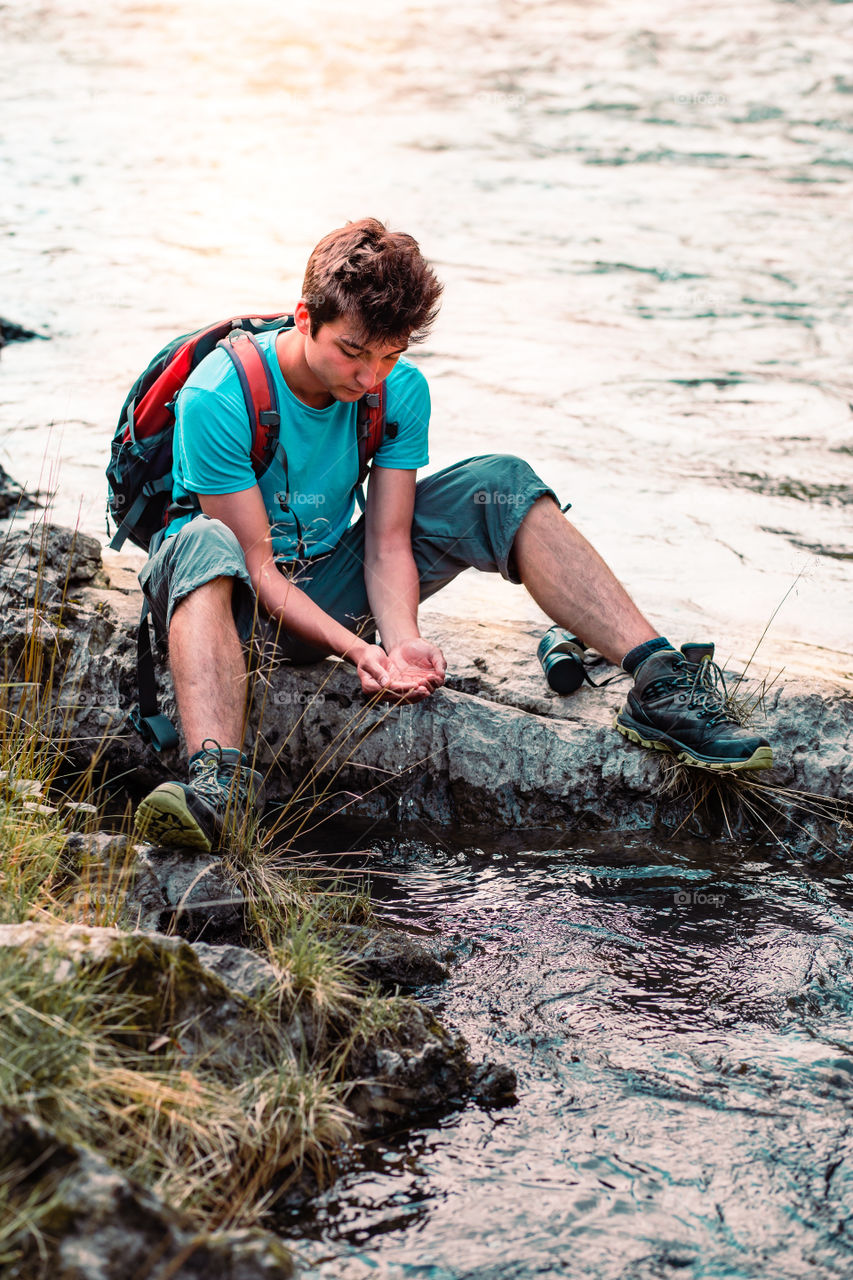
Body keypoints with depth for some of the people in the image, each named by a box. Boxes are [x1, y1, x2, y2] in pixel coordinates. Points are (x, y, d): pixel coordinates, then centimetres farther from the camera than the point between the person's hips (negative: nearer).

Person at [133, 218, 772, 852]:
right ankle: (219, 775, -62)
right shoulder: (217, 399, -24)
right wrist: (354, 648, -36)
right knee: (205, 544, -42)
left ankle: (661, 681, -22)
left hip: (329, 584, 5)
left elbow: (387, 543, -11)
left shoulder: (402, 390, -9)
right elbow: (255, 562, -24)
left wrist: (402, 639, -30)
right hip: (235, 599, -4)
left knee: (500, 485, -13)